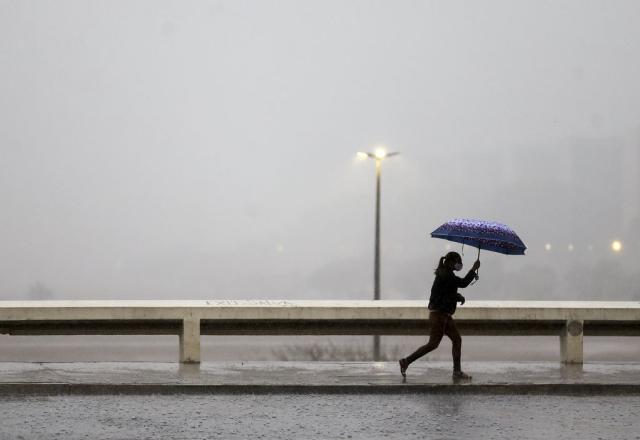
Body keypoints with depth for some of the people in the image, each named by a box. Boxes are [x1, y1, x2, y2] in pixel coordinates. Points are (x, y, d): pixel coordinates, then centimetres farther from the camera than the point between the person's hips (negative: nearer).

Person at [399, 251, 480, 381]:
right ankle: (406, 361, -2)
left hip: (445, 315, 10)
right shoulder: (445, 276, -16)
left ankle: (457, 372, 8)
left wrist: (458, 297, 2)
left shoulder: (447, 275, 15)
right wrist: (473, 269, -13)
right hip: (438, 314, -10)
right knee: (433, 343, -8)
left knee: (457, 340, 7)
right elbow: (463, 283, -23)